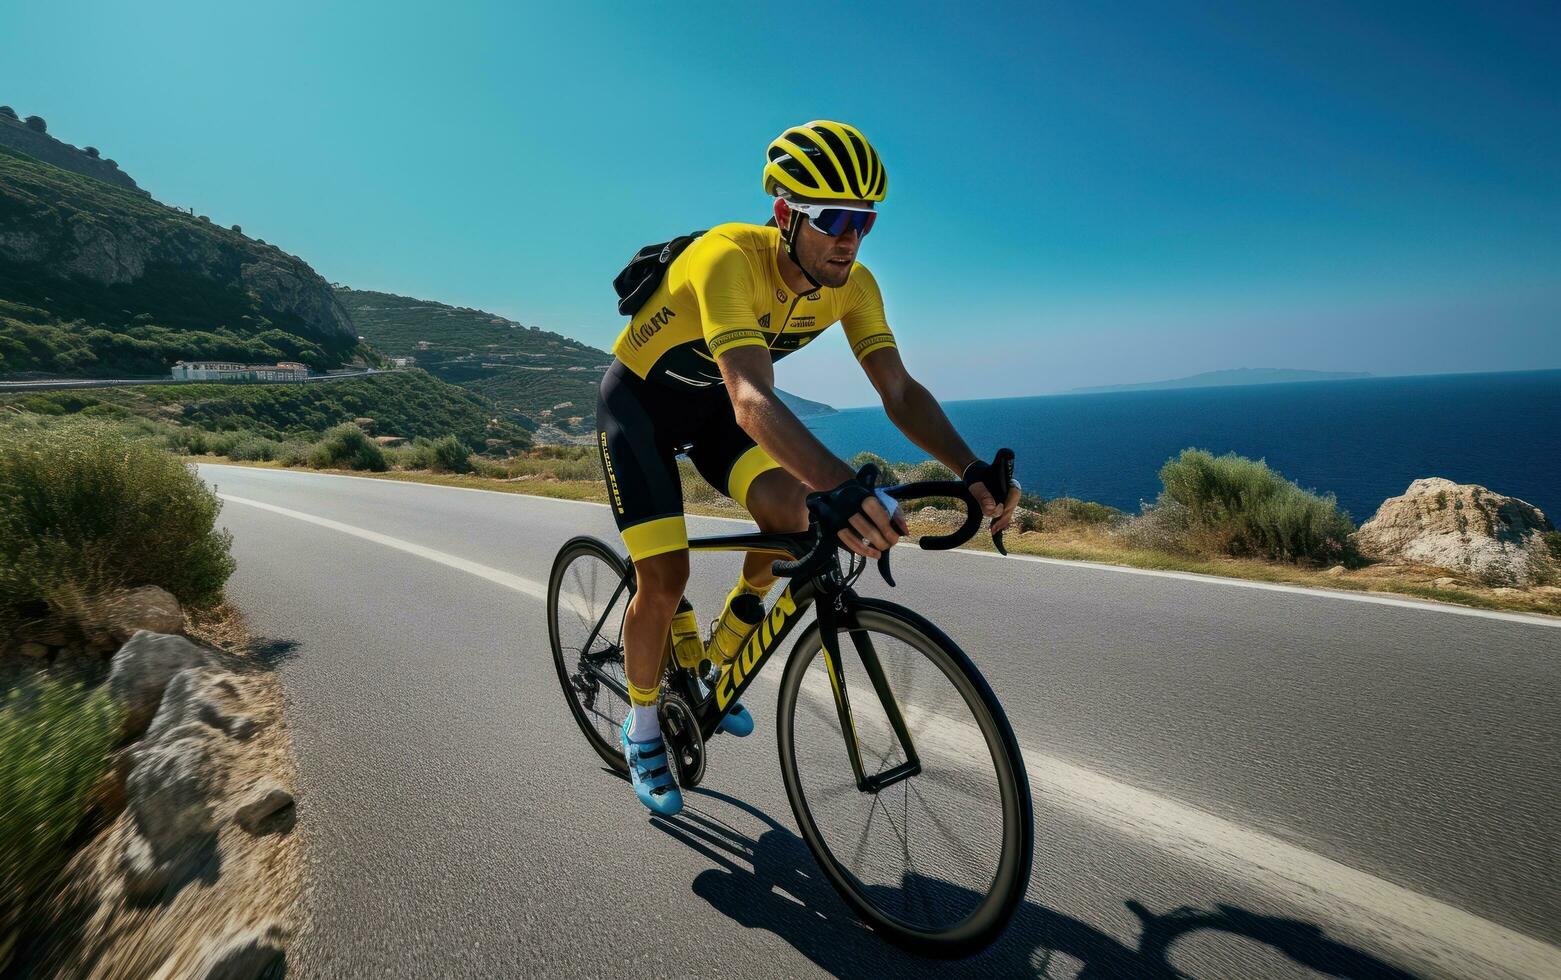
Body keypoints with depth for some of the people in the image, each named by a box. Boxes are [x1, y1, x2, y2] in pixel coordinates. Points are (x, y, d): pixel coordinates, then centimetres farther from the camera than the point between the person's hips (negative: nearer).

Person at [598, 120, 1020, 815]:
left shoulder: (851, 283, -16)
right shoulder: (730, 258, -36)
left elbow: (900, 391, -21)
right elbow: (753, 399, -50)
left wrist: (972, 471, -37)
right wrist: (841, 486, -64)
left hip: (710, 401, 5)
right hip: (641, 400, -5)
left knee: (794, 513, -19)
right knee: (663, 582, -12)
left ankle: (718, 656, 8)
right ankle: (641, 727, 17)